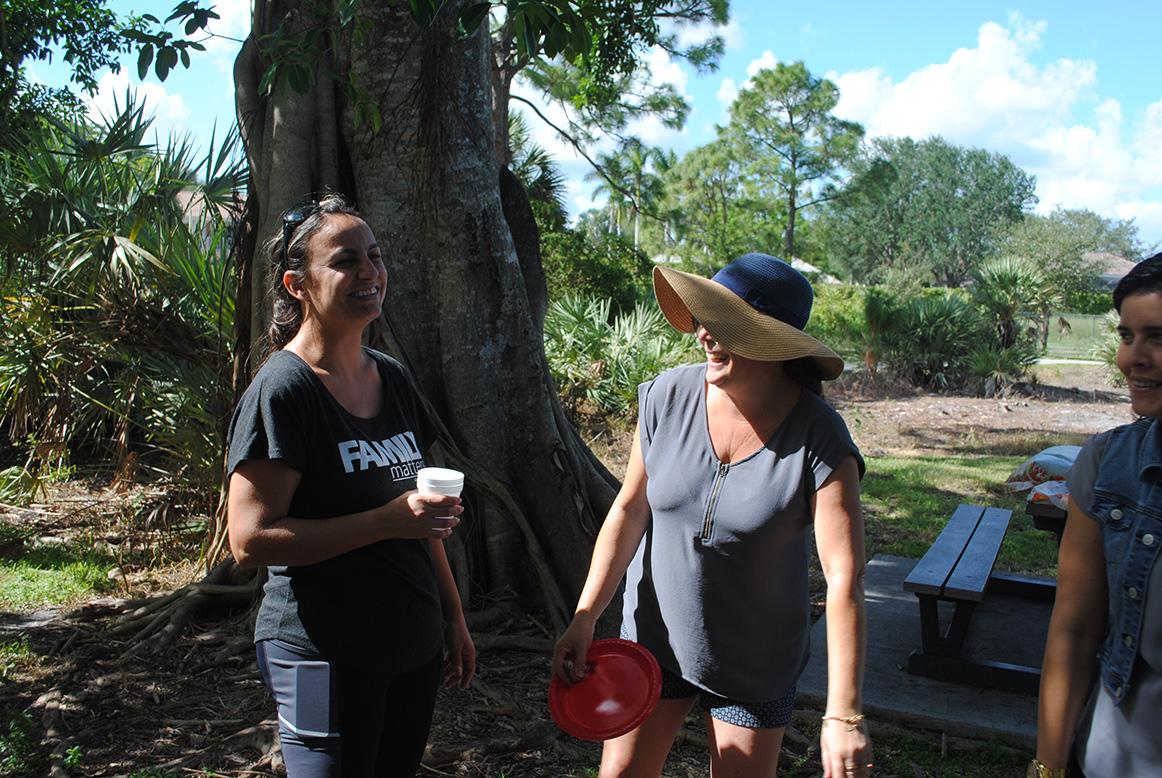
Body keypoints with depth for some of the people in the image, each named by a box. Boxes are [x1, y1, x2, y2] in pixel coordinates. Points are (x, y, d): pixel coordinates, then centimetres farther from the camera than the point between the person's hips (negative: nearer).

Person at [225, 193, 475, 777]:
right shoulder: (283, 389, -15)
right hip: (326, 657, -7)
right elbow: (250, 540, -19)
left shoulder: (392, 378, 8)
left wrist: (454, 617, 15)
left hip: (414, 646, 7)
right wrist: (385, 521, -25)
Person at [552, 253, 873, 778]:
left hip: (754, 667, -2)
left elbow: (844, 577, -23)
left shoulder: (818, 442, -21)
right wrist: (585, 617, -8)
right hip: (652, 638, 3)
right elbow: (630, 509, -4)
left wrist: (843, 715, -25)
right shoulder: (666, 398, -12)